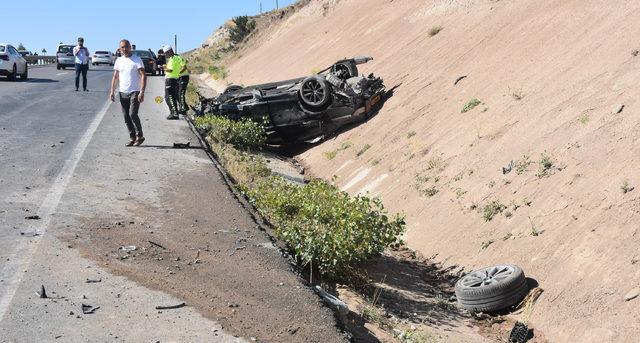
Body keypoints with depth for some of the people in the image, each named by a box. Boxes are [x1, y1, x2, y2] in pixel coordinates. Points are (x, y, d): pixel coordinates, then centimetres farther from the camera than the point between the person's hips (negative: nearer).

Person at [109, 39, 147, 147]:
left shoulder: (137, 59, -4)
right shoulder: (119, 60, 11)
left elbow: (143, 76, -10)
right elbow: (115, 76, 15)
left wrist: (142, 92, -19)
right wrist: (112, 91, 5)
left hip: (135, 92, -5)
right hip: (123, 93, 6)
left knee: (132, 114, -16)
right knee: (126, 117, 6)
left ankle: (139, 136, -2)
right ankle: (132, 138, 14)